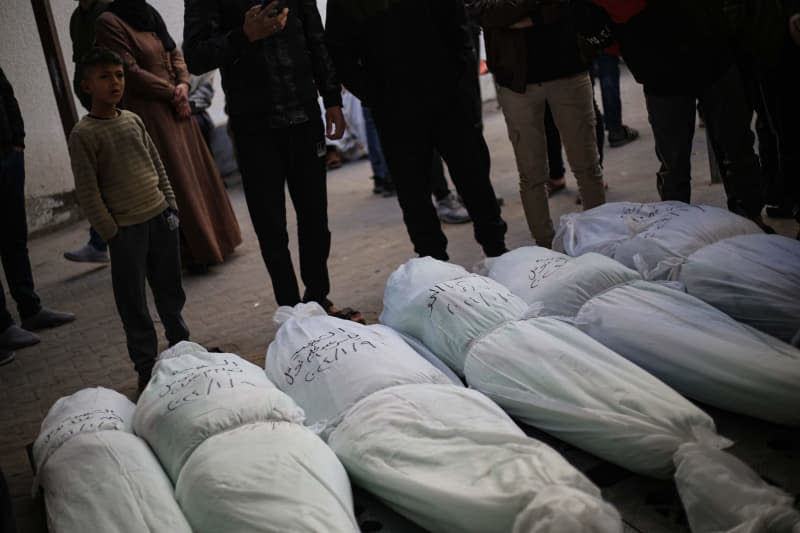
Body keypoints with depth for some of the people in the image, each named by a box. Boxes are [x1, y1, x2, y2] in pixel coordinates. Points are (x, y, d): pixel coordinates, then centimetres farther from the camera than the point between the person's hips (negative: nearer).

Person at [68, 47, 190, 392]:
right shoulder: (83, 134, -9)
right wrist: (111, 233, -11)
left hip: (161, 218, 6)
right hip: (127, 228, -5)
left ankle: (181, 345, 32)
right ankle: (146, 366, 13)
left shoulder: (133, 121, 8)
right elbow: (87, 192, -10)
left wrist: (171, 206, 11)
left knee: (170, 290, 16)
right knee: (133, 302, 2)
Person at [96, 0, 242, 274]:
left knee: (198, 173, 11)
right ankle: (197, 253, 6)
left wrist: (183, 84, -7)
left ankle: (215, 239, 23)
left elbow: (175, 54, 12)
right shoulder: (109, 22, -9)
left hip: (176, 108, 7)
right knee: (177, 182, -3)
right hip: (150, 114, -7)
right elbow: (132, 72, -15)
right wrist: (173, 93, -10)